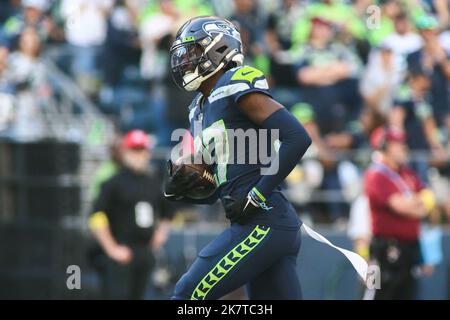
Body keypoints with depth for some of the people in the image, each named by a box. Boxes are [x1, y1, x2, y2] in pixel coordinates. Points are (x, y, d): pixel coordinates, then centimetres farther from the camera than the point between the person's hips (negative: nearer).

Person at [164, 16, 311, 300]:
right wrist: (178, 190, 6)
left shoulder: (236, 86, -6)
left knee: (190, 295, -6)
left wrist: (256, 196, -17)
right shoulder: (201, 110, 22)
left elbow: (297, 138, -16)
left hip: (263, 223, -9)